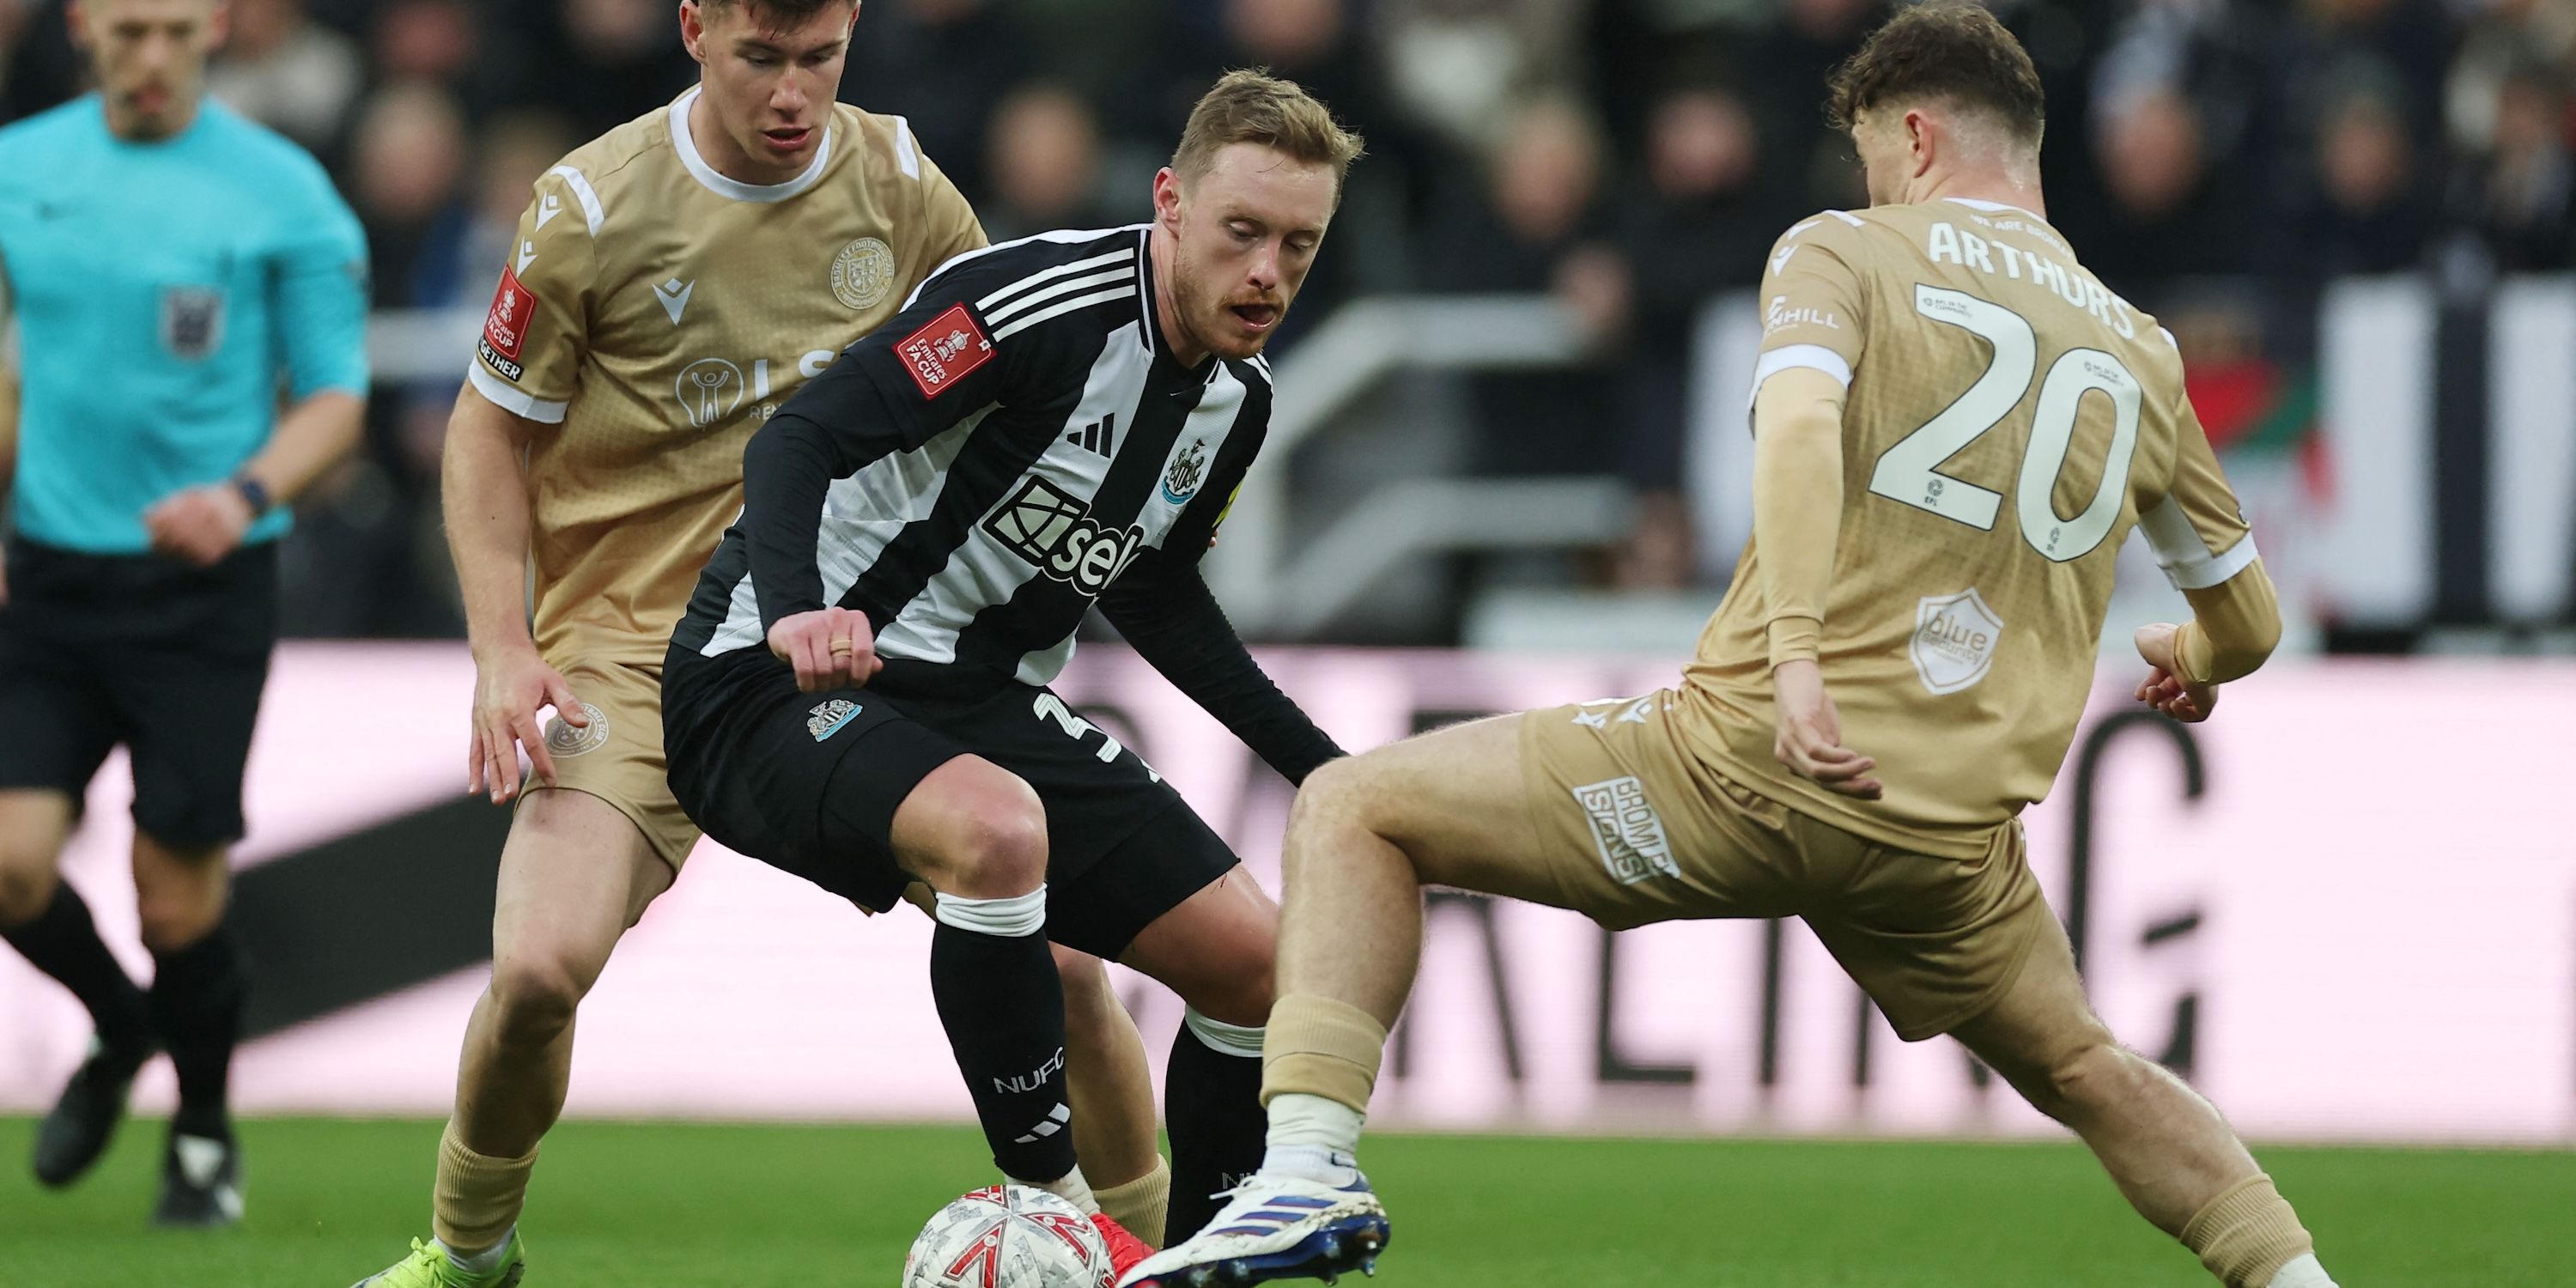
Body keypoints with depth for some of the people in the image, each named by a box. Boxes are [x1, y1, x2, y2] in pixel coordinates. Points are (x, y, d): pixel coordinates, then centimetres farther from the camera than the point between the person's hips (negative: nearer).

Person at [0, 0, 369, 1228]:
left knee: (176, 893, -3)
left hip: (203, 584, -3)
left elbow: (335, 398, -4)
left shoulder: (282, 194, -7)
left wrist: (246, 495, -21)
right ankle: (118, 1032, 24)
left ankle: (204, 1133, 24)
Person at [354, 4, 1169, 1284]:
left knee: (1057, 958, -8)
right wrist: (504, 648, -9)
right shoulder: (593, 207, -9)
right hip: (633, 641, -2)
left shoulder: (901, 184, -1)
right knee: (538, 968, -23)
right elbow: (490, 432, 2)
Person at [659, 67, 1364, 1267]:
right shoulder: (1046, 303, -22)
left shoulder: (1236, 398, 5)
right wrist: (793, 610, -45)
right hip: (781, 682, -8)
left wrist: (1321, 764, 19)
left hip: (980, 698, 8)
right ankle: (1049, 1204, -27)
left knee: (1256, 962, 0)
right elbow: (799, 438, -27)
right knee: (999, 828, -39)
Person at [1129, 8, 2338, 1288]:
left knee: (1351, 807, 8)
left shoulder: (1840, 251, 4)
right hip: (1950, 842, 5)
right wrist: (2193, 661, 48)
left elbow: (1799, 424, -19)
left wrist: (1797, 652, -28)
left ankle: (1310, 1164, -9)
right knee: (2087, 1074, 31)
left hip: (1752, 777, -4)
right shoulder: (2141, 353, 16)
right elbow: (2250, 621, 25)